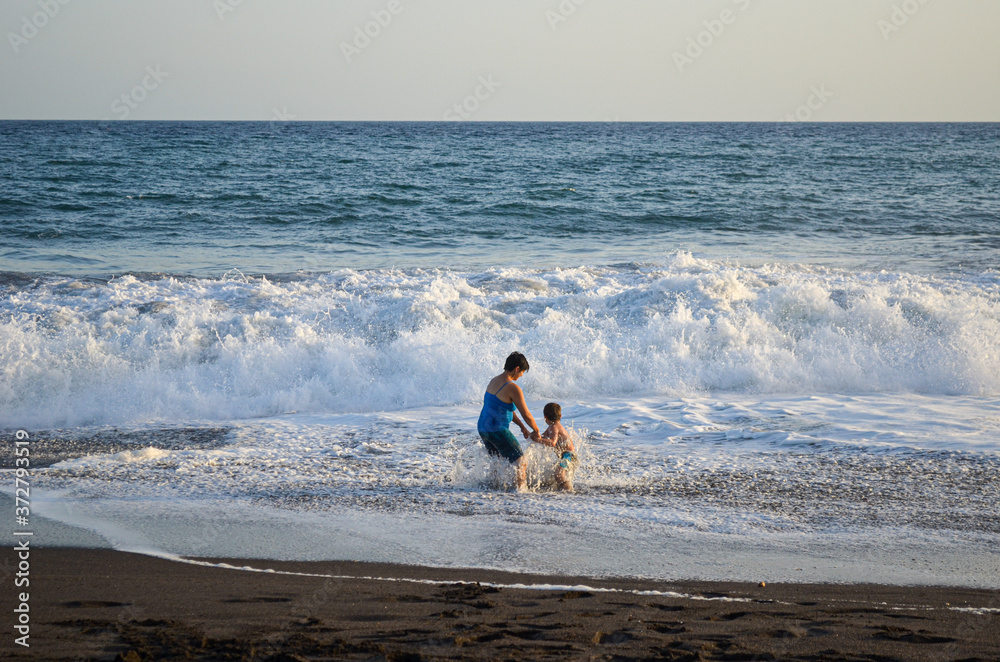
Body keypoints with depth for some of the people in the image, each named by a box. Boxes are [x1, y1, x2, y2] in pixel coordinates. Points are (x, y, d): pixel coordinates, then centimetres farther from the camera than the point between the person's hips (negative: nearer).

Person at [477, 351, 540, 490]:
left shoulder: (494, 381, 11)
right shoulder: (512, 388, -17)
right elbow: (526, 415, -13)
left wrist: (522, 426, 19)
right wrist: (536, 431, 3)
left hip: (483, 428, 9)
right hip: (498, 431, -9)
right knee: (521, 465, 0)